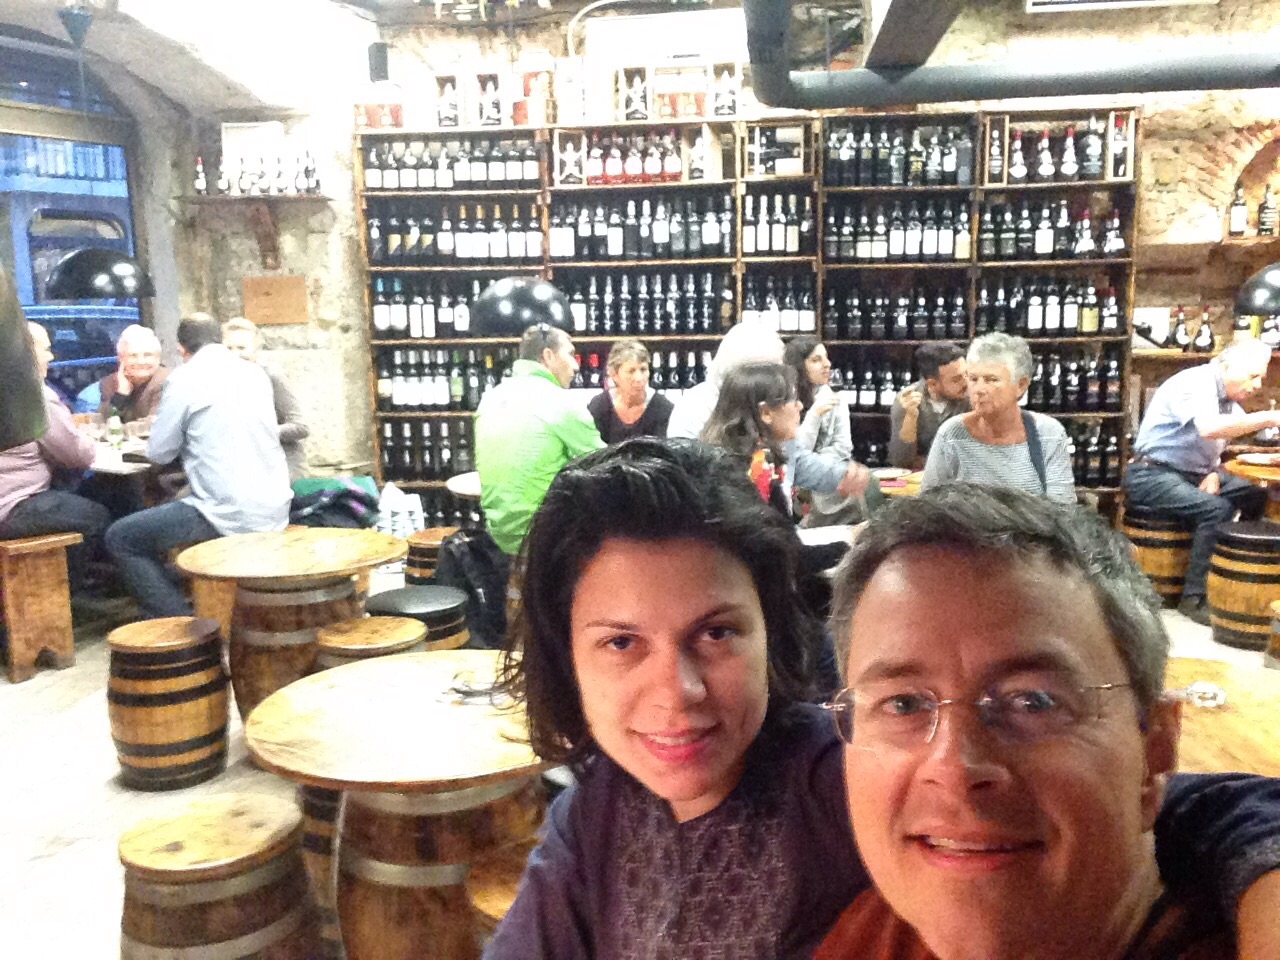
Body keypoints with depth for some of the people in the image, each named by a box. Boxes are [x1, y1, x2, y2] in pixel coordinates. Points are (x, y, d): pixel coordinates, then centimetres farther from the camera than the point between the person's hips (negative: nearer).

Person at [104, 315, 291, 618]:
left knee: (120, 539, 8)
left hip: (232, 514, -7)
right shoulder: (255, 372, 13)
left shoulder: (185, 378, -5)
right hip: (275, 509, 7)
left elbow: (158, 453, 1)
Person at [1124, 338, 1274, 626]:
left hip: (1192, 474, 9)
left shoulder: (1228, 399, 9)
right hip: (1152, 475, -9)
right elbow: (1208, 428, -39)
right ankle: (1194, 597, -18)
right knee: (1216, 510, -27)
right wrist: (1268, 418, -38)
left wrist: (1214, 473, -1)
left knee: (1257, 496, 0)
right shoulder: (1195, 384, -18)